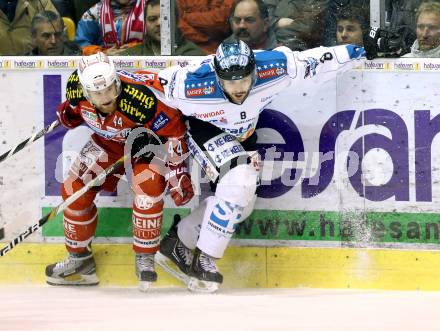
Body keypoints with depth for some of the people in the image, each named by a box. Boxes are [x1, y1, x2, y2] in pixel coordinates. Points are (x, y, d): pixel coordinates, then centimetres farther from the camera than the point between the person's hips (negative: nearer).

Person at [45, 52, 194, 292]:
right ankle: (80, 258, 18)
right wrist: (68, 115, -16)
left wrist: (178, 172, -24)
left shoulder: (140, 97, -41)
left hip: (148, 140, -5)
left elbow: (173, 129, -27)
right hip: (107, 143, 5)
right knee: (74, 190, -3)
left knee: (148, 186, -29)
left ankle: (145, 258, -11)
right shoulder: (76, 88, -25)